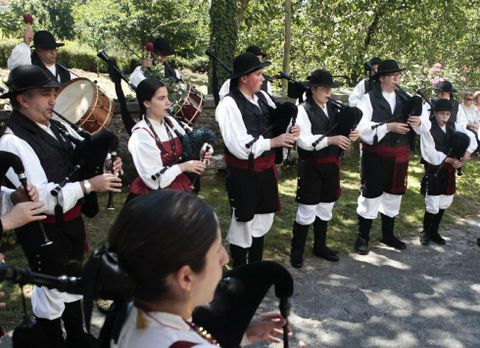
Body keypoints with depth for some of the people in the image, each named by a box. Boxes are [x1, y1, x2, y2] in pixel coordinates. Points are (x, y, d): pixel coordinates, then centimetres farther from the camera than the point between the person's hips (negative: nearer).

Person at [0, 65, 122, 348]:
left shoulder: (57, 127, 2)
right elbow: (39, 196, -28)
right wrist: (88, 185, -30)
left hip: (72, 220, 8)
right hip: (44, 229, -8)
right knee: (52, 290, 11)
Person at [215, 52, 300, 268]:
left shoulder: (262, 97, 4)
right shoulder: (229, 105, -18)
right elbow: (240, 147, -25)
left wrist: (290, 130, -7)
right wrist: (272, 142, -22)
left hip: (266, 169, 7)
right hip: (243, 174, -7)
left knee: (263, 218, 19)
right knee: (244, 221, 7)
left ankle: (256, 265, 38)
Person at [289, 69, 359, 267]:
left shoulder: (334, 109, 7)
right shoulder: (303, 109, -12)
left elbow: (339, 133, 14)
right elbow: (304, 141, -21)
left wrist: (350, 136, -8)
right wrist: (332, 140, -25)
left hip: (331, 165, 6)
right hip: (311, 167, -6)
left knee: (325, 208, 17)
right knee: (307, 210, 1)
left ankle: (320, 246, 33)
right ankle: (297, 251, 16)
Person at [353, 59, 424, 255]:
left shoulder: (405, 99, 9)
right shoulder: (369, 99, -8)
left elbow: (416, 125, 13)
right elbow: (361, 127, -18)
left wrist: (418, 123, -11)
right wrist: (388, 127, -23)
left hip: (399, 156, 6)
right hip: (375, 156, -5)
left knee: (393, 195, 15)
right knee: (371, 195, 2)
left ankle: (388, 235, 31)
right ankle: (362, 238, 14)